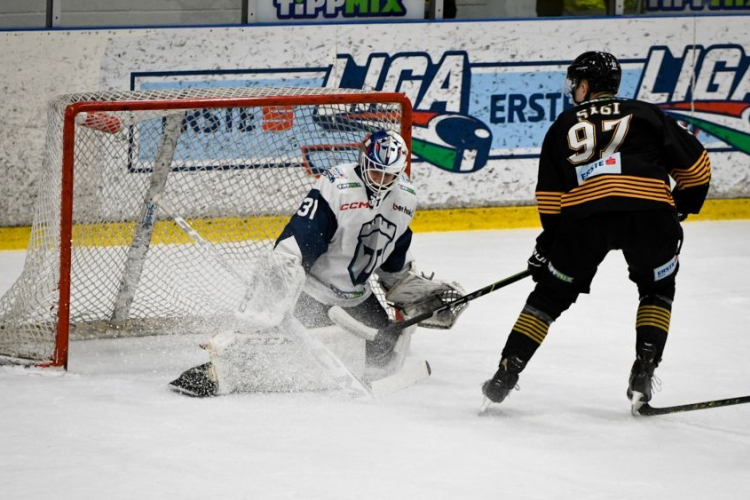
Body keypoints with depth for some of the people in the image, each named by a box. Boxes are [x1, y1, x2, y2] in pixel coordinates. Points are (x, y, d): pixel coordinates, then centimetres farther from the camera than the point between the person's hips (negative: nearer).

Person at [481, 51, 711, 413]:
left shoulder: (563, 126, 25)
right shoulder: (647, 115, 24)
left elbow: (549, 196, 22)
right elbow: (695, 164, 22)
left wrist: (548, 243, 32)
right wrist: (682, 208, 37)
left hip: (584, 212, 0)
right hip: (650, 209, 0)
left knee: (551, 295, 16)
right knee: (656, 289, 24)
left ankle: (506, 374, 10)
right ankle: (643, 374, 9)